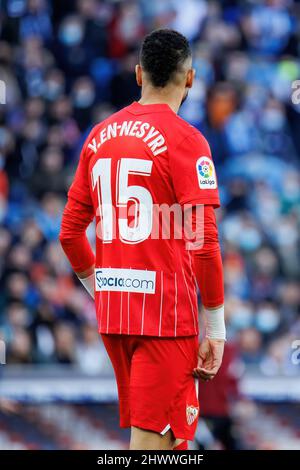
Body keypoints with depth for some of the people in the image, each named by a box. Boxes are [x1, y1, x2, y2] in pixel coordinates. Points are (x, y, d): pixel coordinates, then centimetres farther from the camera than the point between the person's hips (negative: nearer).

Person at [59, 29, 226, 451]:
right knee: (153, 438, -6)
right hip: (166, 314, -7)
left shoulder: (100, 136, 10)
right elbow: (203, 244, -14)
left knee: (145, 430, 17)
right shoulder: (184, 140, -10)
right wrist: (215, 328, -8)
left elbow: (70, 233, 13)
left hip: (112, 314, 7)